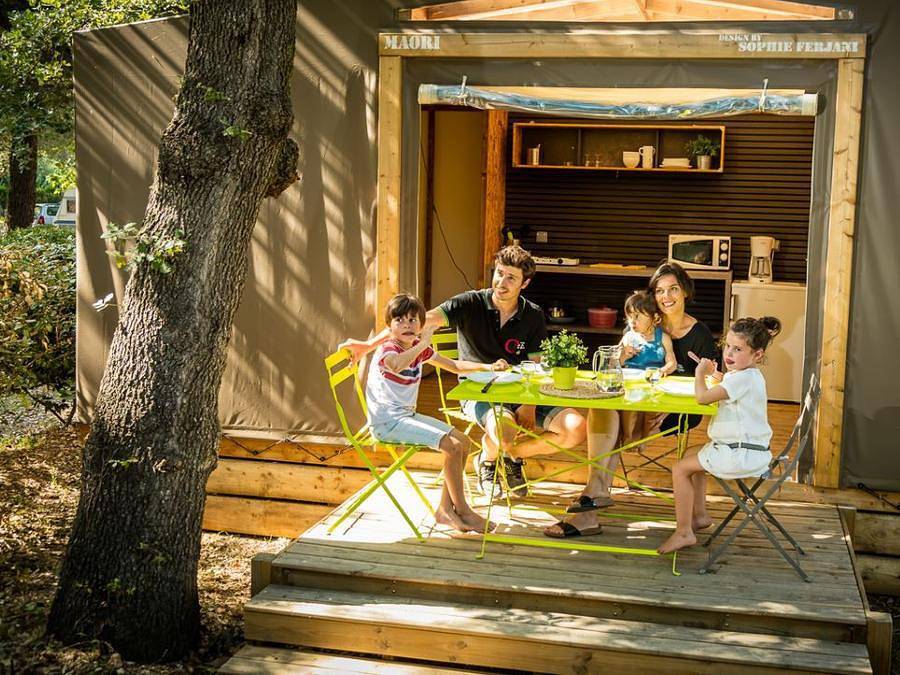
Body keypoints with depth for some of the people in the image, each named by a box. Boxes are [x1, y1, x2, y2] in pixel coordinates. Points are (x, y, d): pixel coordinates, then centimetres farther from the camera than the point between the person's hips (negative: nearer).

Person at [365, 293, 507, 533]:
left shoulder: (419, 349, 11)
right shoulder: (387, 349, -15)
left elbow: (454, 365, 20)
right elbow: (397, 365, -43)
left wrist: (486, 366, 7)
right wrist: (423, 343, -32)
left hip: (407, 415, 9)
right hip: (387, 421, -9)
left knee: (463, 442, 3)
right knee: (452, 447, -19)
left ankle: (446, 509, 6)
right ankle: (462, 511, -5)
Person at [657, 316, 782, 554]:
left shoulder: (744, 379, -23)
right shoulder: (748, 375, 11)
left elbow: (702, 397, -26)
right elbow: (721, 392, 29)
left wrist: (700, 373, -10)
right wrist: (711, 375, 14)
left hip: (742, 455, -11)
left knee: (681, 469, -7)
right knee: (697, 459, 31)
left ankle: (684, 532, -3)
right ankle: (700, 515, 34)